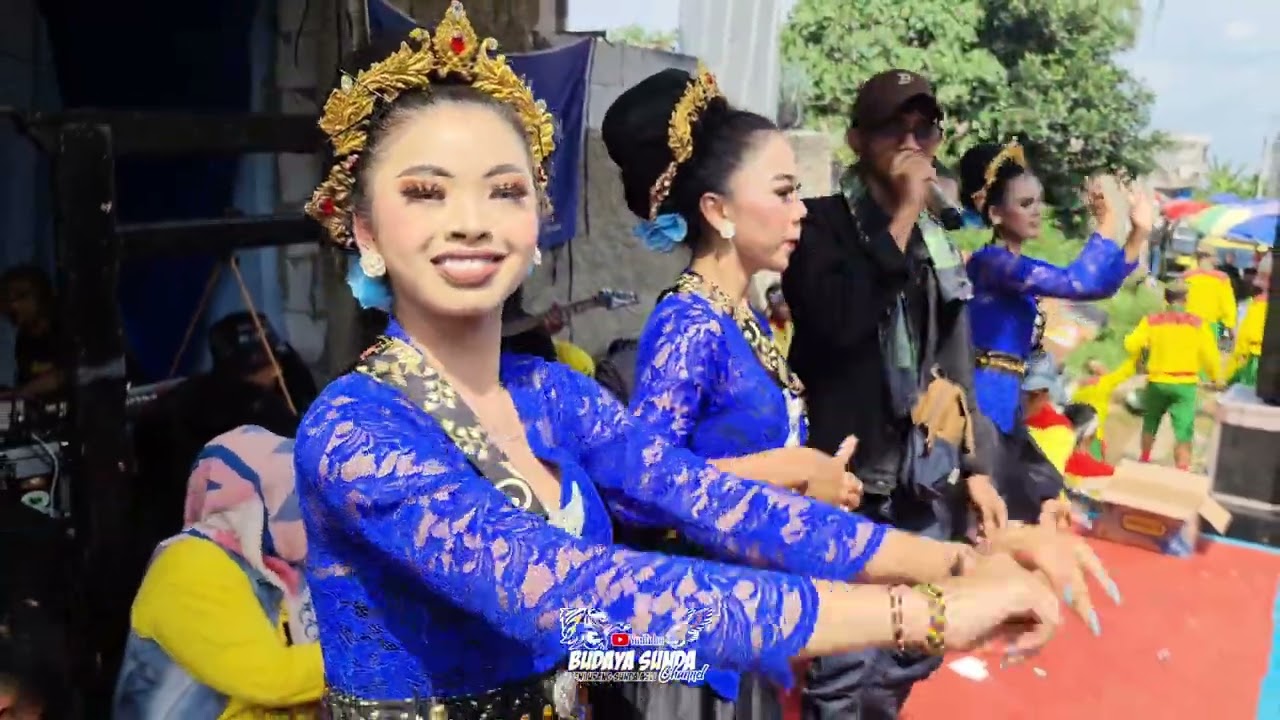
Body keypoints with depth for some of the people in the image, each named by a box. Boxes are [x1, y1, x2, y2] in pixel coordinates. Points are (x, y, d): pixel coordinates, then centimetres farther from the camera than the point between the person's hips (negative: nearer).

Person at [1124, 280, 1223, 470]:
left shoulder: (1152, 320, -4)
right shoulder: (1197, 323, -3)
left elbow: (1132, 346, -8)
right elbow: (1210, 354, -2)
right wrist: (1216, 378, 12)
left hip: (1157, 382, 1)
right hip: (1186, 384, -1)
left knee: (1150, 424, 24)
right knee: (1183, 433, -2)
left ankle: (1144, 461, 42)